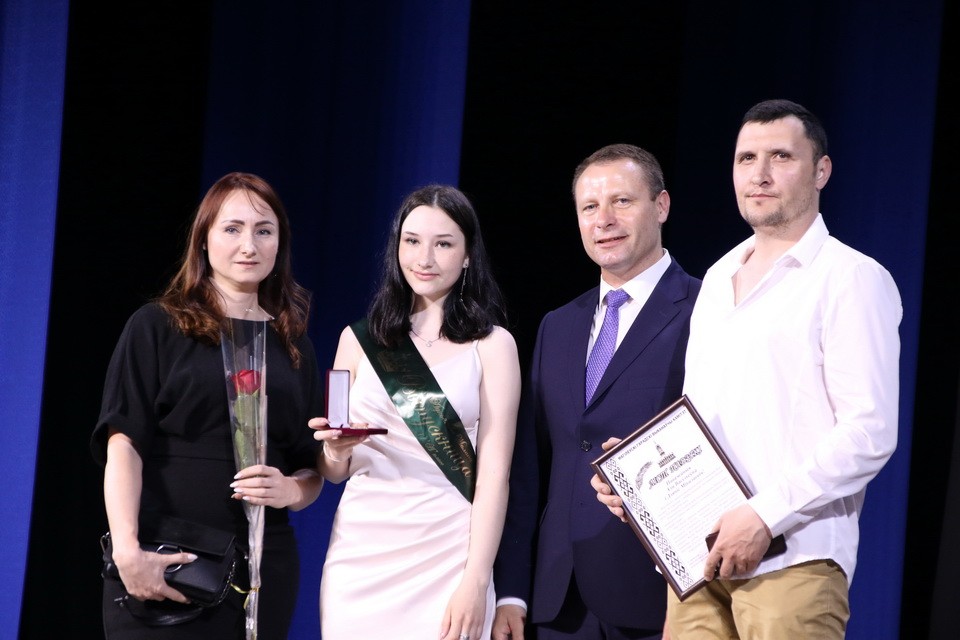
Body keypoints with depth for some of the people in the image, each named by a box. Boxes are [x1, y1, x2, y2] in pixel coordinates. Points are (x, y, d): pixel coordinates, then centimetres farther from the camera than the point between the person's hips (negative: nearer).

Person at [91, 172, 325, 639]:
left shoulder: (293, 347, 14)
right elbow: (123, 445, -7)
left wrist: (292, 490, -7)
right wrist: (127, 549, -21)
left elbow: (312, 470, 17)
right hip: (162, 565, -3)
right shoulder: (157, 327, 3)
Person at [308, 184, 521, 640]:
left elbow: (494, 471, -5)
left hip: (446, 553, -2)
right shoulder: (359, 339, 8)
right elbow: (333, 471, 14)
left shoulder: (492, 345, 0)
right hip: (361, 551, 2)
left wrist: (476, 582, -13)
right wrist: (337, 452, -9)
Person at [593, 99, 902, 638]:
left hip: (790, 558, -6)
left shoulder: (852, 279, -3)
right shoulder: (719, 279, 19)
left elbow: (869, 432, -12)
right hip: (699, 556, 6)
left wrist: (766, 515, -17)